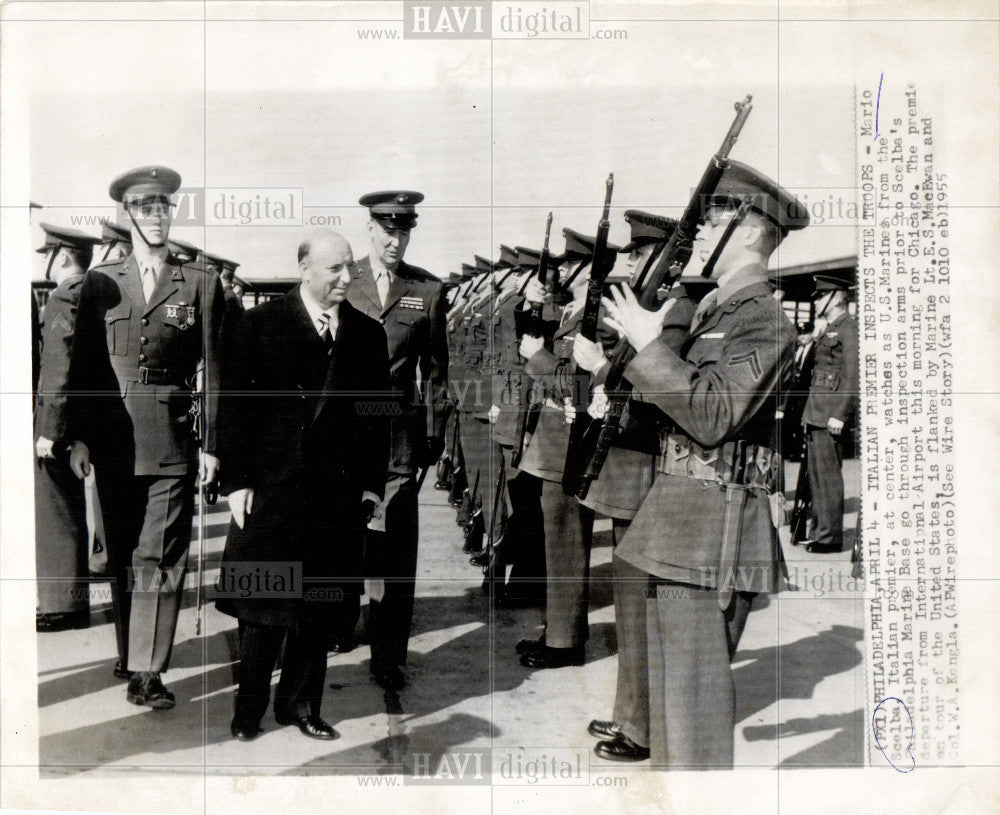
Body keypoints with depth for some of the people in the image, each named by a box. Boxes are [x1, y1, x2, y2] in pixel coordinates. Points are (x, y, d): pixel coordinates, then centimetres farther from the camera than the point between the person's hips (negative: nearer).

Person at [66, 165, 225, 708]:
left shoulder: (201, 285, 5)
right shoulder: (99, 282, 10)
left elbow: (213, 371, 4)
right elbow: (82, 364, 9)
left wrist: (211, 444, -1)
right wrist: (78, 436, 3)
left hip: (174, 443, -2)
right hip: (113, 441, 2)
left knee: (160, 559, -5)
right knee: (122, 556, 12)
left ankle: (146, 672, 0)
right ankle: (131, 655, 27)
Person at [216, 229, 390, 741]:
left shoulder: (368, 334, 8)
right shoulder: (261, 324, 0)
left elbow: (377, 415, 11)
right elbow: (234, 406, -1)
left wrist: (372, 484, 6)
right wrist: (236, 482, -6)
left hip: (339, 493, 3)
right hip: (271, 488, -2)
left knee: (320, 607, 10)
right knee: (262, 606, 4)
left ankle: (300, 703, 26)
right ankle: (249, 708, 21)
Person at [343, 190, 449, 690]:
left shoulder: (428, 290, 8)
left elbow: (436, 368, 12)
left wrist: (434, 432, 8)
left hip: (398, 430, 0)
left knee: (393, 545, -2)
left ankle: (388, 656, 6)